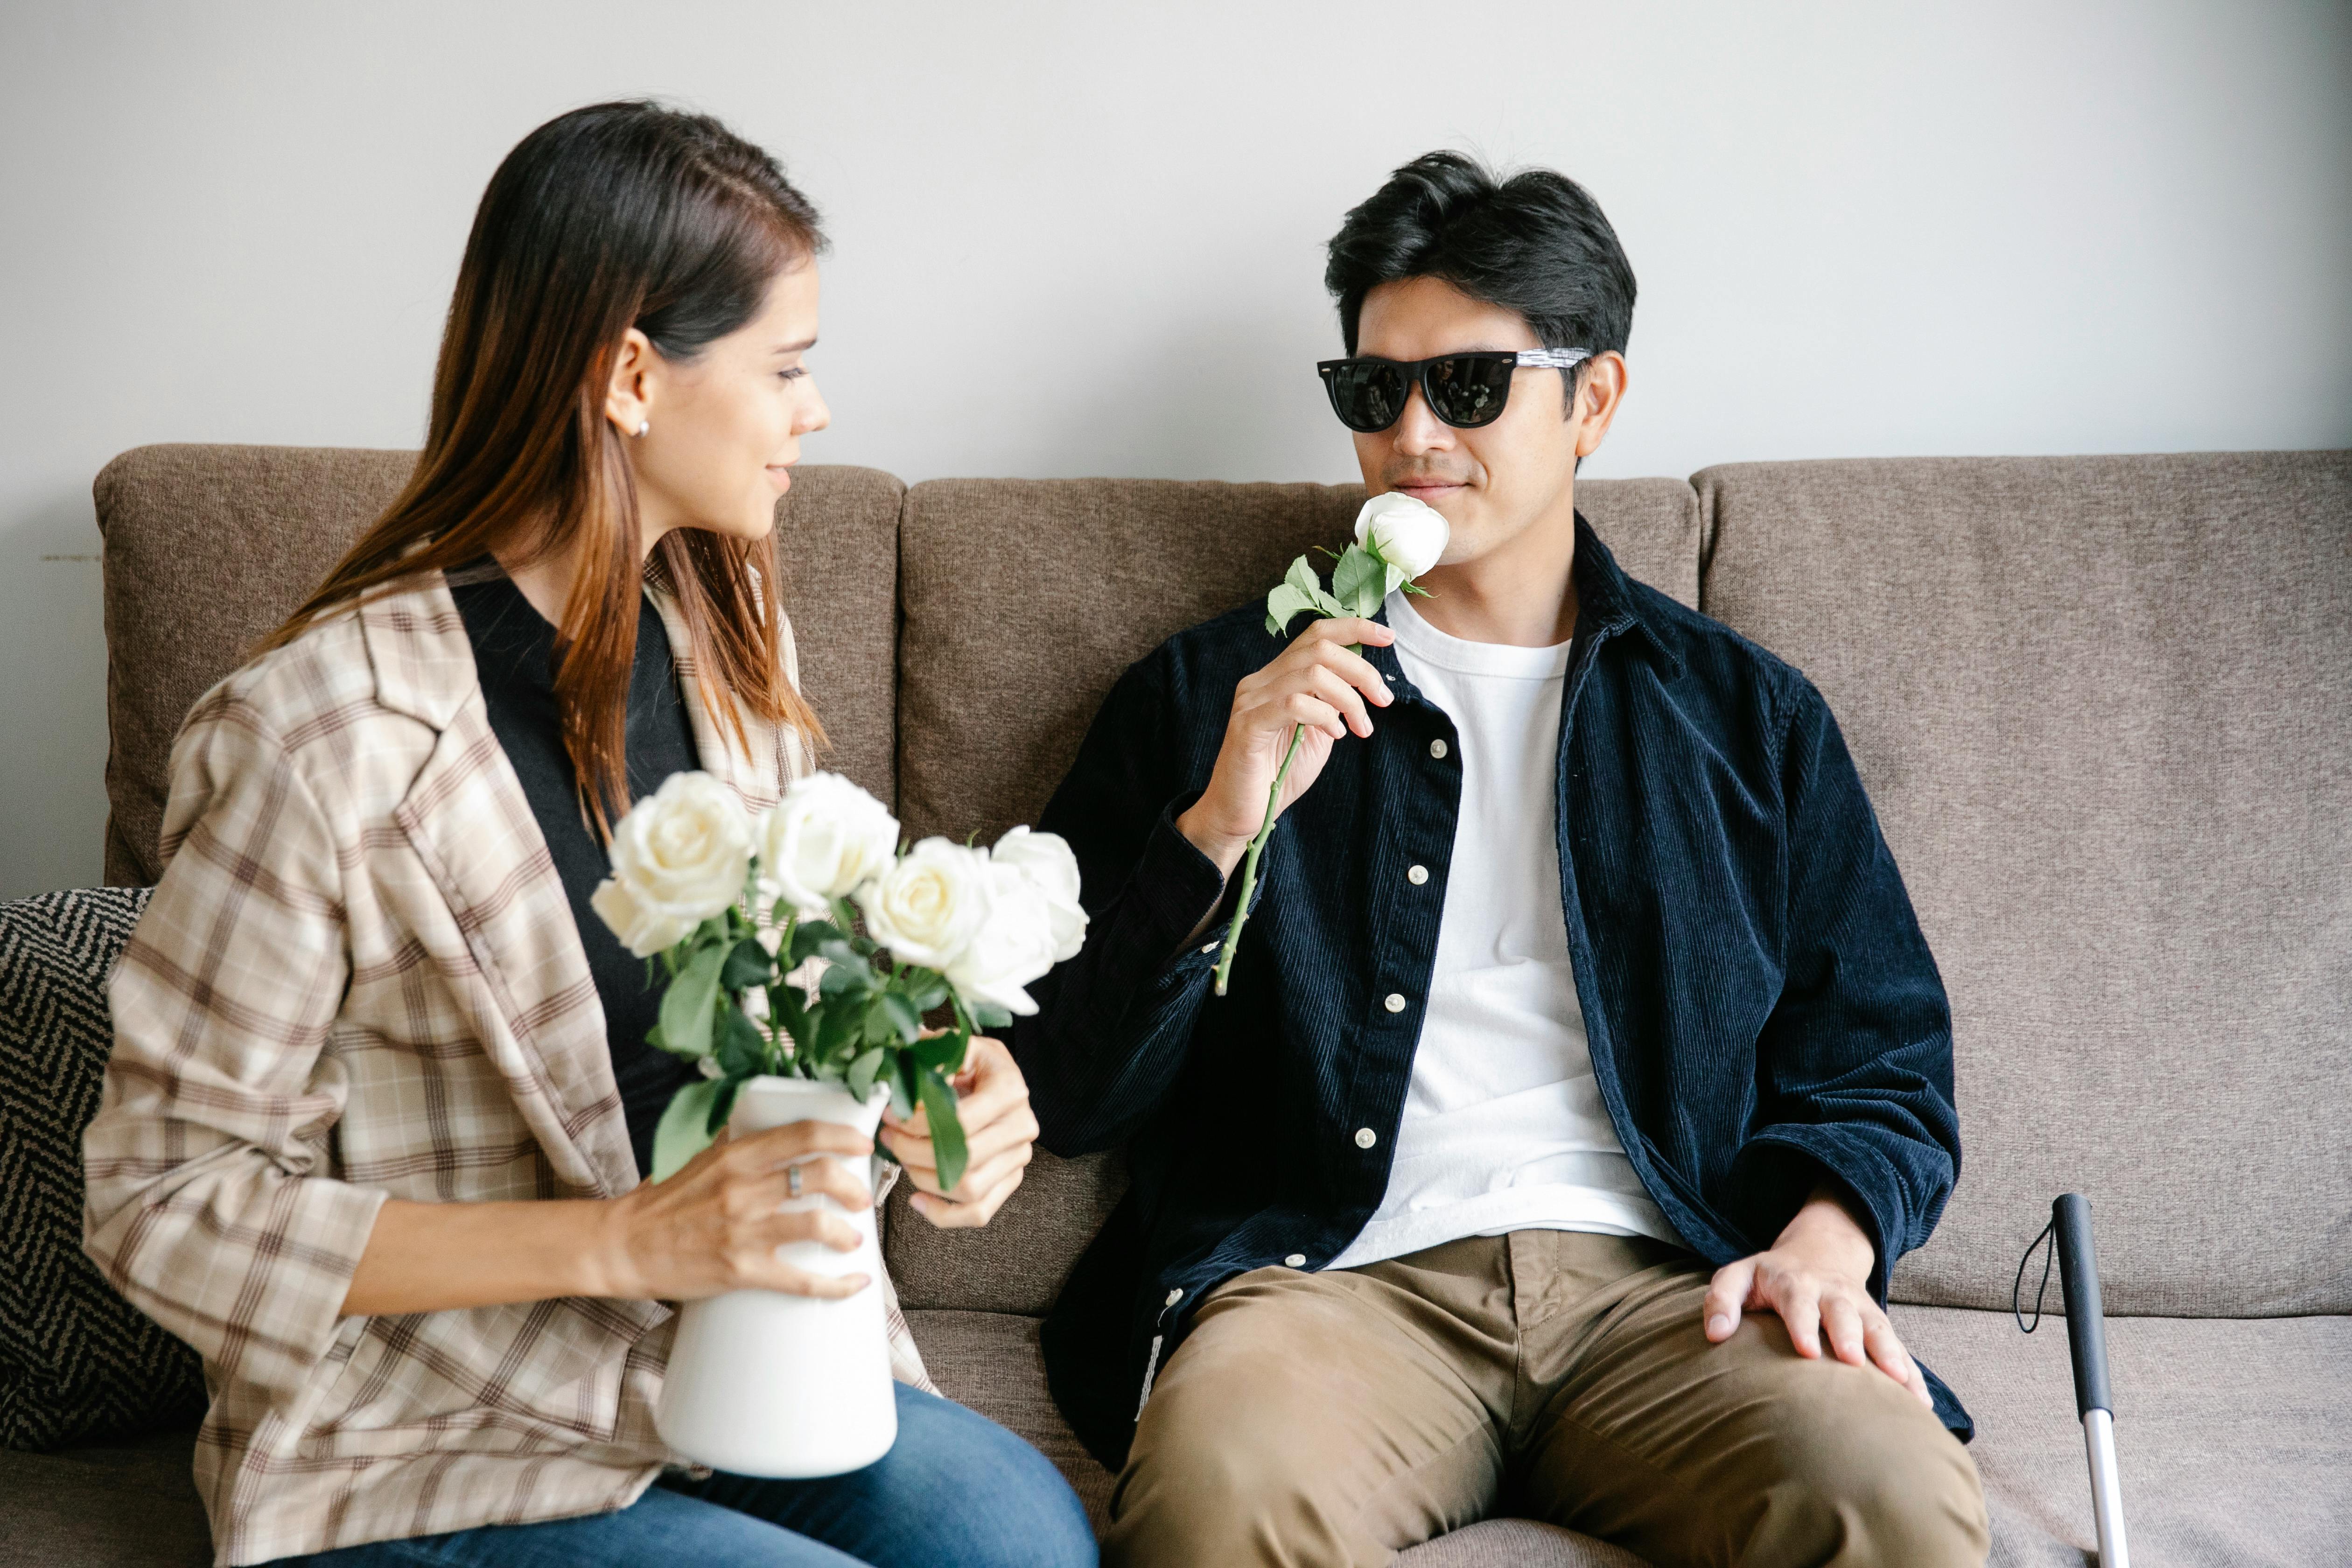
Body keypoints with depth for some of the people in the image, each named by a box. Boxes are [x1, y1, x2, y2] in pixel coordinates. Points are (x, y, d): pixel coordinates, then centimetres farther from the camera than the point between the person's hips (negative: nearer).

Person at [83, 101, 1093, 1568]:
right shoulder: (322, 744, -20)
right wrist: (632, 1239, -25)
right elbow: (166, 1202, -16)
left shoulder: (724, 633, 4)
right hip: (432, 1448, -6)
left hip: (727, 1344, 6)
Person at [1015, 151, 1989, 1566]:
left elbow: (1883, 1067, 17)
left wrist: (1823, 1237, -5)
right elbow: (1068, 1096, 9)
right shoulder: (1216, 695, 15)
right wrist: (1218, 827, -6)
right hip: (1343, 1277, -1)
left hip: (1665, 1283, 2)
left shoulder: (1747, 715, 19)